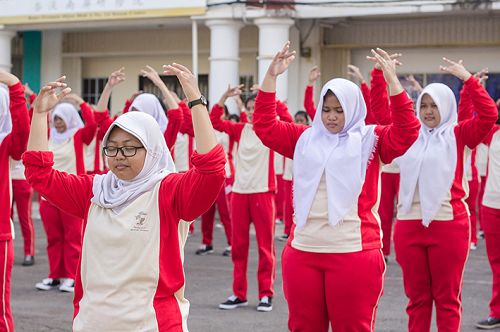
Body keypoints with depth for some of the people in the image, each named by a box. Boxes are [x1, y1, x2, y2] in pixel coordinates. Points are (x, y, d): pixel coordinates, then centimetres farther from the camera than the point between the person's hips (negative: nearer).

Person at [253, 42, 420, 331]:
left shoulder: (370, 140, 2)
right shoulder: (305, 139, 12)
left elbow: (407, 132, -12)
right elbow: (265, 126, 11)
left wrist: (392, 82, -19)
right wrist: (271, 77, 2)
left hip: (353, 253, -4)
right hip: (302, 252, 4)